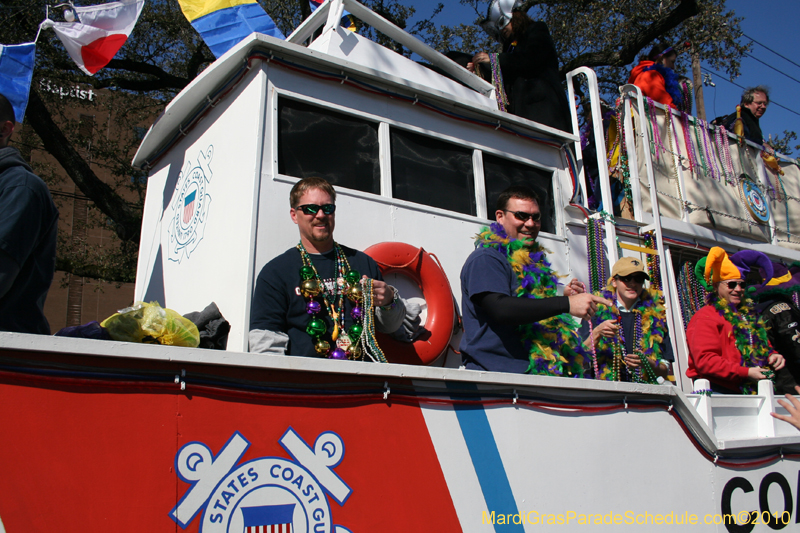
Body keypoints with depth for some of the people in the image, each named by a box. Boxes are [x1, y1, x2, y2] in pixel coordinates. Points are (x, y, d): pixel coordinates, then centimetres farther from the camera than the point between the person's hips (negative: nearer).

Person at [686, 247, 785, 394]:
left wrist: (771, 356, 15)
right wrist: (745, 373, -14)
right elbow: (704, 361, -12)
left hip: (752, 389, 7)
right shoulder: (705, 318, -1)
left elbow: (762, 346, 39)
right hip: (718, 390, -7)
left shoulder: (749, 315, 26)